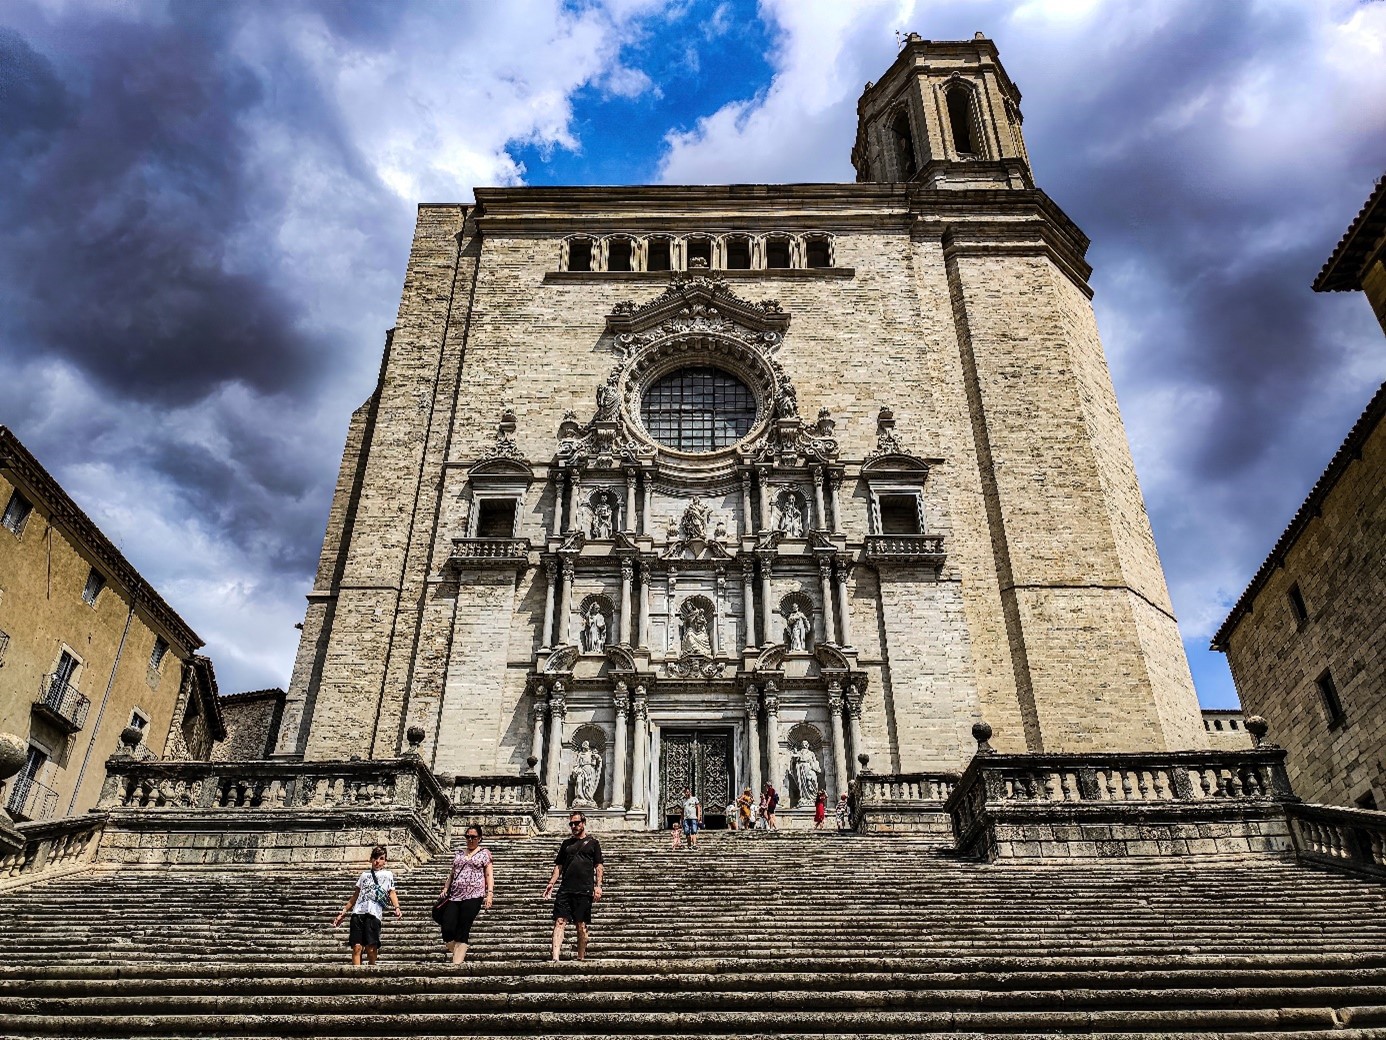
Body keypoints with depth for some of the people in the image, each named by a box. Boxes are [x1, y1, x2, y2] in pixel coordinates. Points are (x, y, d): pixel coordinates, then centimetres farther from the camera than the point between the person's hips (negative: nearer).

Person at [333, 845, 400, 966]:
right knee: (357, 947, -10)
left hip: (374, 914, -2)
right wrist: (344, 911, 21)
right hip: (358, 912, 2)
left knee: (371, 948, -11)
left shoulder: (388, 874, 21)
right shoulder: (364, 874, 25)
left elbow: (391, 892, 12)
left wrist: (397, 907, -6)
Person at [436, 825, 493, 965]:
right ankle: (453, 951, 16)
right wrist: (445, 888, 9)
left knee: (462, 931, -9)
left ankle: (457, 963, -6)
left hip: (473, 896, -4)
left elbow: (489, 874, 3)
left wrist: (489, 893, -8)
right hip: (454, 896, 4)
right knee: (447, 929, -9)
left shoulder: (484, 853, 9)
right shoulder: (459, 853, 20)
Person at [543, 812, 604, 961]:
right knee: (560, 921, -8)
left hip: (584, 890, -2)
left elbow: (598, 866, 5)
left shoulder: (593, 843, 8)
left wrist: (598, 886, -5)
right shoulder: (566, 843, 17)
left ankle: (581, 958, 12)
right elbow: (559, 866, 17)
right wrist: (551, 883, 4)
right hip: (565, 889, 3)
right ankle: (555, 957, -14)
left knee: (582, 925, 2)